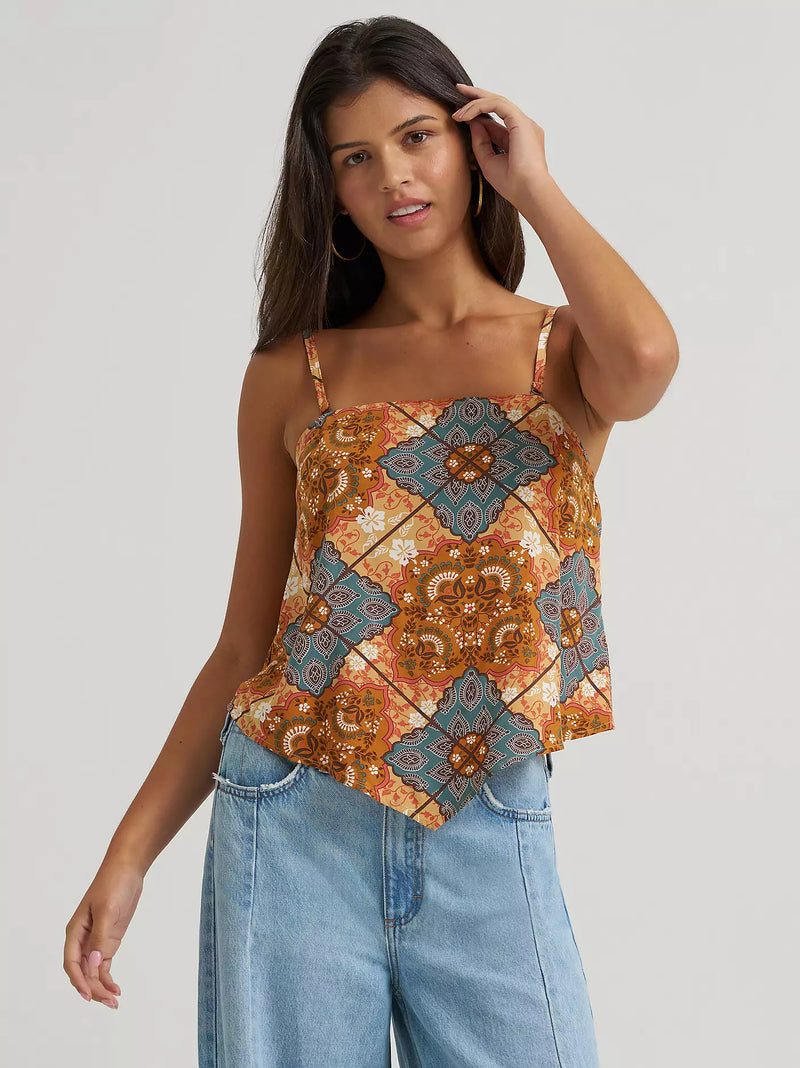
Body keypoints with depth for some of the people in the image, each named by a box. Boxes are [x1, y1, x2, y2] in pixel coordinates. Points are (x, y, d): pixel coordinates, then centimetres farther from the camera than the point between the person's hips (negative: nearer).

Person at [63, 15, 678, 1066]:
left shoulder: (563, 348, 4)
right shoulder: (293, 377, 7)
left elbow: (647, 359, -22)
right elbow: (248, 645, 9)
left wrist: (533, 184, -6)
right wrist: (130, 853, 5)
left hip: (488, 835, 0)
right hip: (292, 827, 1)